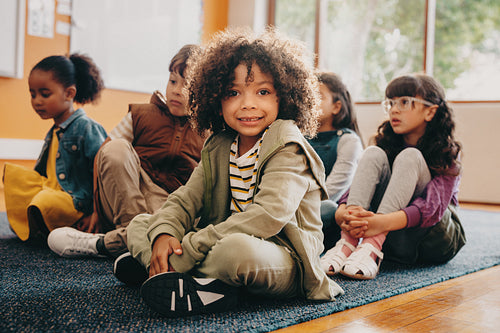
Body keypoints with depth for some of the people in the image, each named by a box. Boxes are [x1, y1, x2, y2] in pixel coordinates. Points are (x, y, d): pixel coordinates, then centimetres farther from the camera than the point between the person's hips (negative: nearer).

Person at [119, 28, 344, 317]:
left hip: (283, 259, -7)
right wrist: (164, 235, -21)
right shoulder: (219, 147, 8)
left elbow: (268, 216, -28)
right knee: (140, 224, 3)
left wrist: (187, 252, -29)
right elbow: (185, 199, 4)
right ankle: (205, 287, -20)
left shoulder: (287, 147, -14)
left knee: (238, 250, -43)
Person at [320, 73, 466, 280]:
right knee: (373, 154, -17)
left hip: (435, 239, -3)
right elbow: (359, 185, -9)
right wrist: (342, 212, -34)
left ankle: (372, 247, -40)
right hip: (393, 242, 3)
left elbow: (433, 206, -24)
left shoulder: (446, 153, -7)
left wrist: (382, 222, -43)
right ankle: (348, 242, -34)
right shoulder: (387, 145, 6)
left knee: (410, 157, -24)